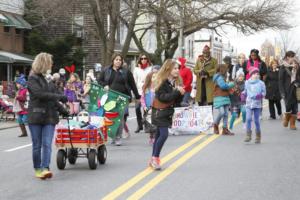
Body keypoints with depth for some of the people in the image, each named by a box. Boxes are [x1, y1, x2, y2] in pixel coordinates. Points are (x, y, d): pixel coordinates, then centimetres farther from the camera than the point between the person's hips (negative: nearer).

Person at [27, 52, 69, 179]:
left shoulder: (46, 78, 16)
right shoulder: (33, 79, -5)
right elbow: (40, 94, -18)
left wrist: (62, 110, 23)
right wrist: (59, 97, -17)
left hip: (49, 116, 5)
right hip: (36, 116, -5)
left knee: (47, 144, -8)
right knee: (37, 145, 3)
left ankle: (45, 168, -14)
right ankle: (37, 169, 15)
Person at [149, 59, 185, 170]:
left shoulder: (175, 82, 8)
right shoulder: (162, 82, -15)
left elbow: (177, 101, 9)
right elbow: (162, 97, -25)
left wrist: (181, 94, -10)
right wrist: (176, 92, -26)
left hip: (167, 112, 8)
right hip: (159, 112, -8)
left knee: (159, 135, 10)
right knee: (164, 134, -16)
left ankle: (153, 159, 16)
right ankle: (155, 158, -6)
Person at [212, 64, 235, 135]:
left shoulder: (222, 77, 21)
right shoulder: (219, 77, -9)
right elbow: (223, 85, -19)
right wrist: (231, 84, -6)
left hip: (225, 97, 10)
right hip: (219, 97, -10)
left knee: (226, 114, 3)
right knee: (221, 112, -16)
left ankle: (225, 129, 2)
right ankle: (215, 125, 7)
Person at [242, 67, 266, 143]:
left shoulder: (261, 83, 0)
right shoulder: (247, 82, 7)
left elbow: (264, 92, 4)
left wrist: (261, 95, -16)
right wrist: (243, 94, 1)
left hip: (257, 104, -1)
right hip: (249, 103, 1)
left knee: (256, 120, 3)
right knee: (248, 118, -13)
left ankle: (258, 136, 17)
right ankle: (248, 135, -6)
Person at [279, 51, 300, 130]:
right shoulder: (283, 67, -3)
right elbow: (281, 80, -5)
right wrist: (282, 92, -9)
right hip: (287, 90, -4)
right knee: (288, 106, -9)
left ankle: (292, 124, 8)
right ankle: (286, 119, 18)